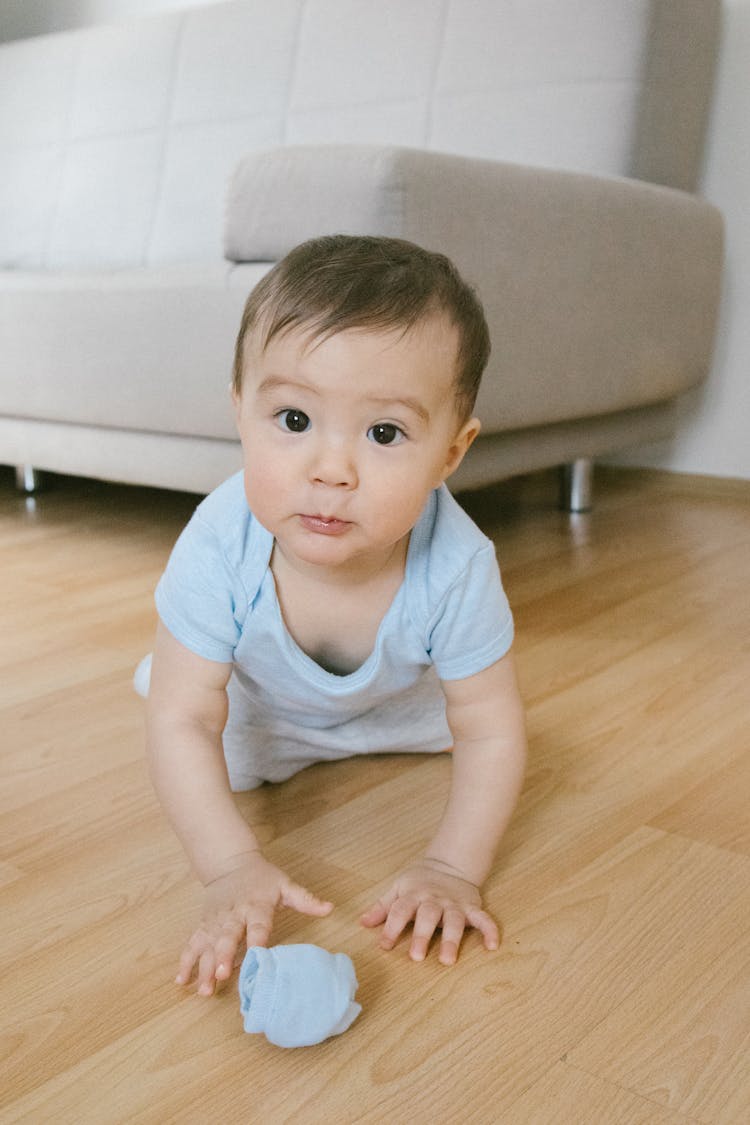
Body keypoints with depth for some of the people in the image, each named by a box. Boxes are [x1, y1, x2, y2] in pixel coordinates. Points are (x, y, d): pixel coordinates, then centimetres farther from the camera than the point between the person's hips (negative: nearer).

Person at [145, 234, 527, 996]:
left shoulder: (455, 569, -41)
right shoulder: (218, 551, -42)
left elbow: (490, 734, -28)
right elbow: (184, 724, -34)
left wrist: (451, 868, -35)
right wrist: (233, 868, -41)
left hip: (399, 697, 1)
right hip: (262, 700, -1)